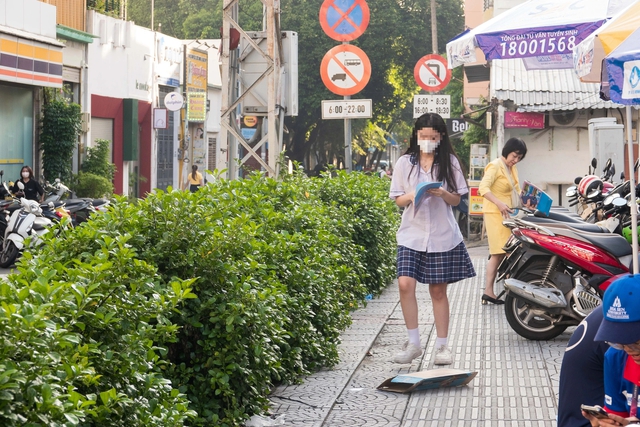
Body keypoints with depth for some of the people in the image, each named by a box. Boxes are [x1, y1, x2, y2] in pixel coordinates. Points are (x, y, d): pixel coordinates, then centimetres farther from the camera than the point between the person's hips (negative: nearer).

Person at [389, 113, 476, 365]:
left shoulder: (449, 162, 4)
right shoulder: (405, 163, 5)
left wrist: (441, 193, -16)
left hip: (442, 235, 0)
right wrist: (410, 197, -14)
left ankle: (442, 346, 14)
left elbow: (457, 200, 5)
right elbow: (397, 199, 8)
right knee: (405, 283, -15)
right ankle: (413, 343, -3)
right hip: (412, 233, 1)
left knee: (438, 290, 4)